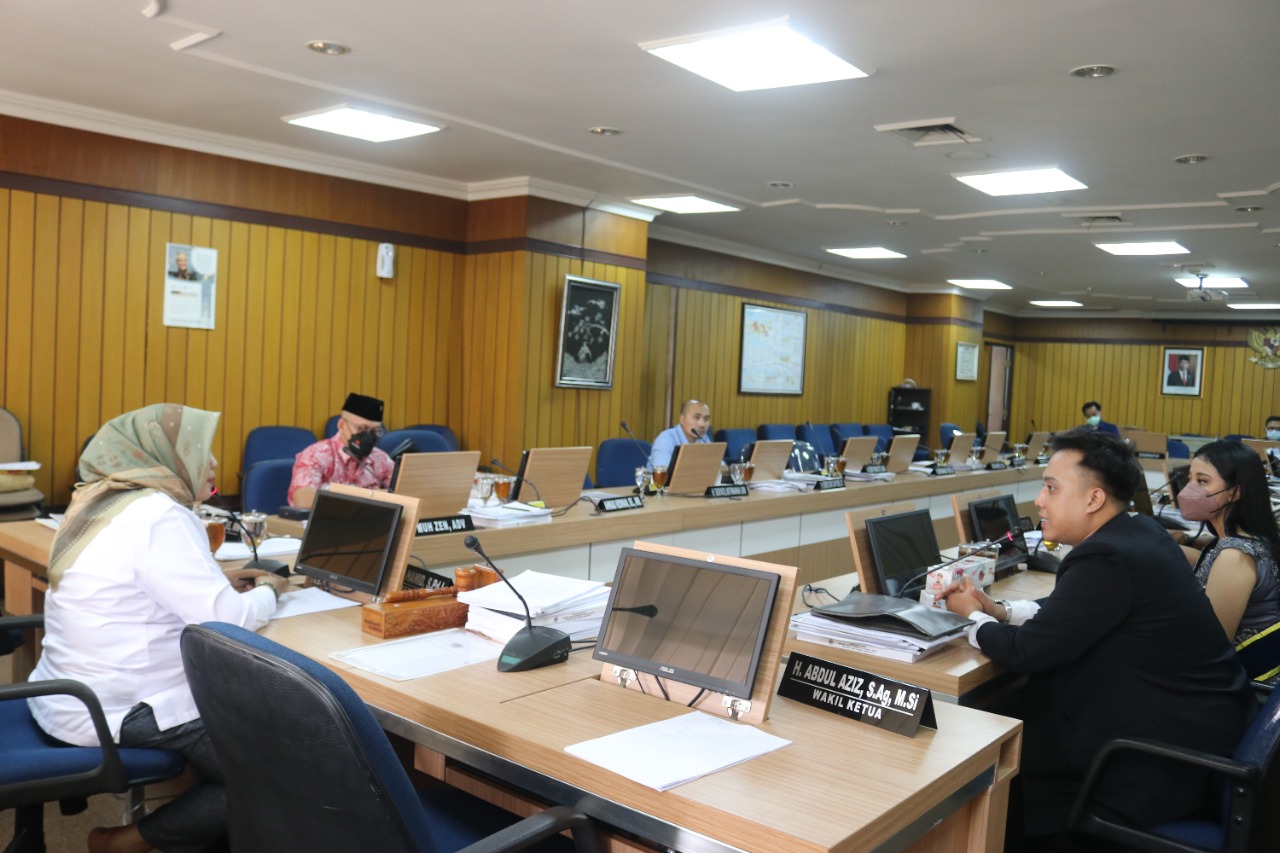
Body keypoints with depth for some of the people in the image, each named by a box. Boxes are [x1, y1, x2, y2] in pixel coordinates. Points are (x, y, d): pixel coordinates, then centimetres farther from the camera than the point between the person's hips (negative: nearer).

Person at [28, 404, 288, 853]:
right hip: (120, 714, -10)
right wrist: (266, 592, -3)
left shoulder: (99, 501, 8)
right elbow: (226, 621, -23)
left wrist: (219, 582, 12)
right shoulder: (160, 516, -22)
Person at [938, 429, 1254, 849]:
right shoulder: (1140, 531, 2)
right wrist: (997, 609, 2)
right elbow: (1071, 609, 14)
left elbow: (1025, 652, -22)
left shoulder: (1107, 558, -27)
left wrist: (973, 617, -3)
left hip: (1170, 760, -9)